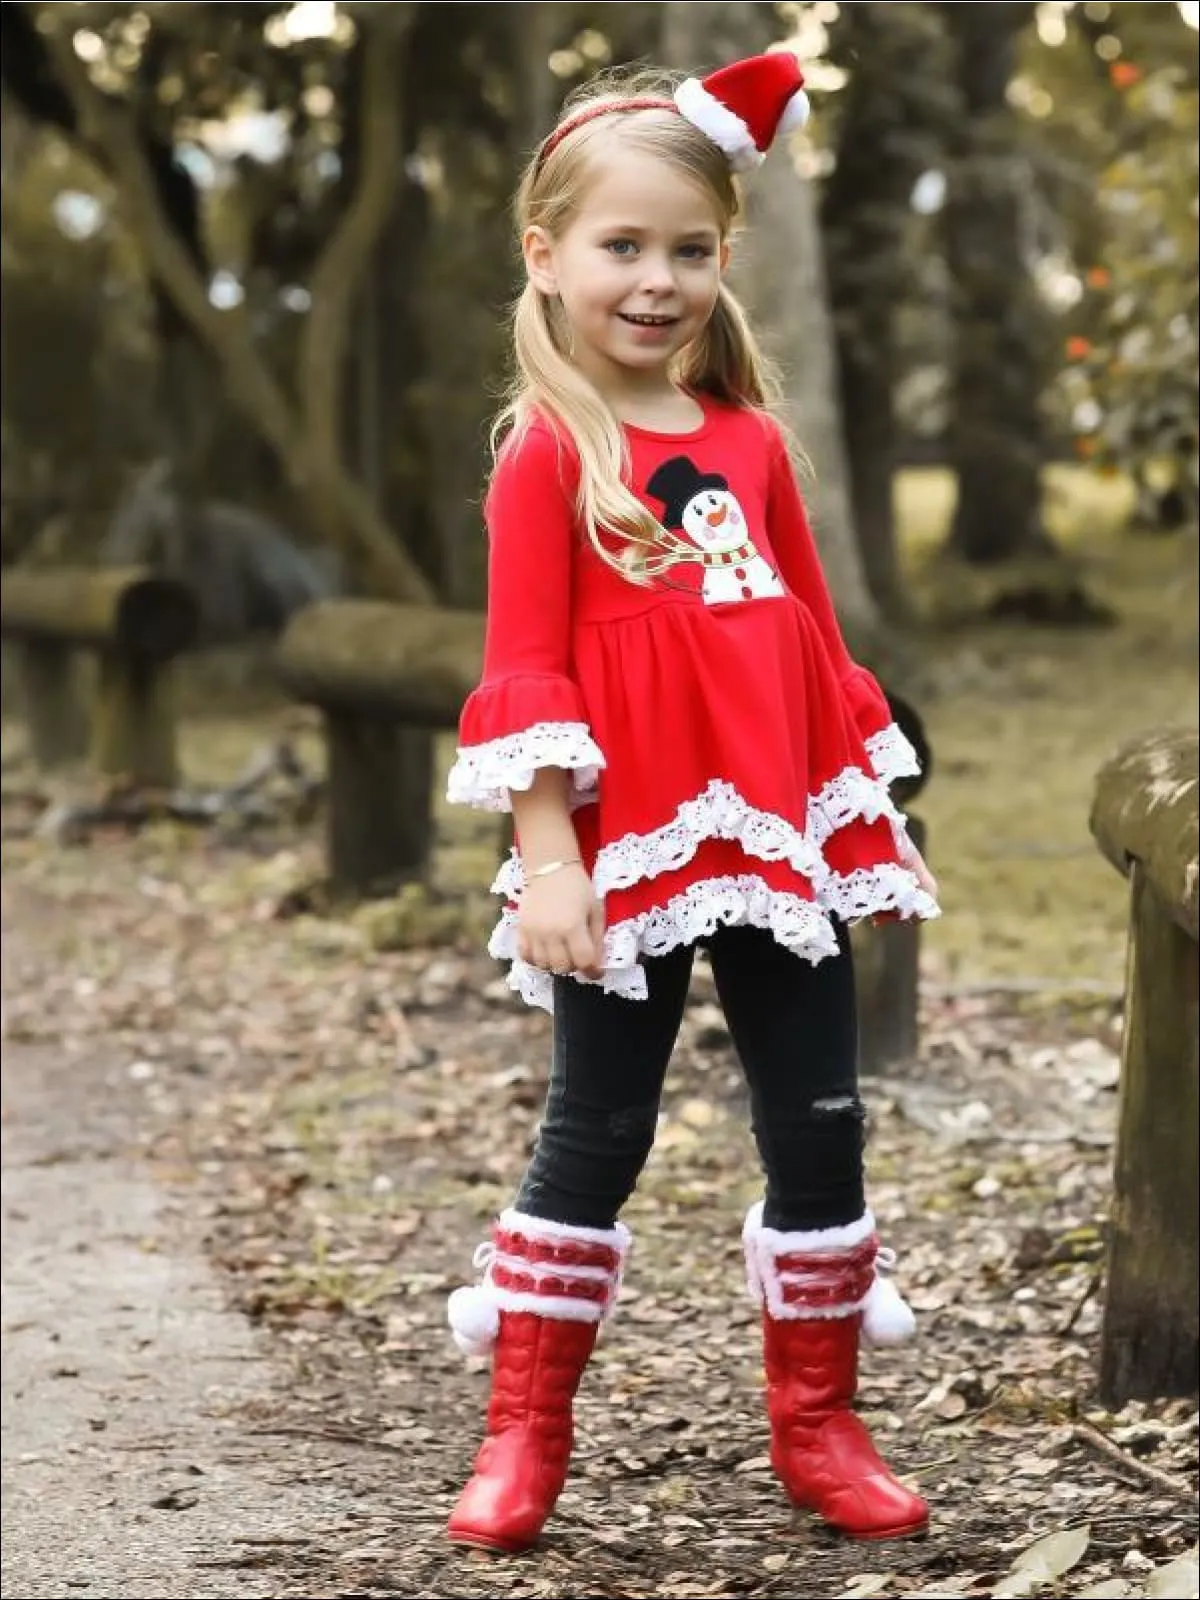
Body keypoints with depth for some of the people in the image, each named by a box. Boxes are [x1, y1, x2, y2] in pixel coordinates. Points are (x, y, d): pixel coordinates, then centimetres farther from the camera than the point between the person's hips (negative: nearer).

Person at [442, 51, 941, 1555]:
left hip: (781, 841, 5)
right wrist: (547, 857, -17)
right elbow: (524, 672, -11)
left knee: (819, 1128, 9)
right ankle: (523, 1435, 16)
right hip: (634, 853, -5)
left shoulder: (751, 442, 9)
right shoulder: (547, 451, -7)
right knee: (594, 1135, 4)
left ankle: (817, 1424, 22)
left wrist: (879, 820, 16)